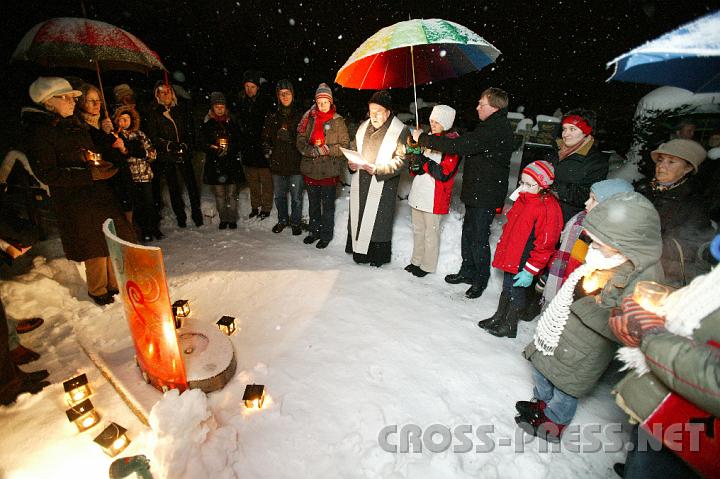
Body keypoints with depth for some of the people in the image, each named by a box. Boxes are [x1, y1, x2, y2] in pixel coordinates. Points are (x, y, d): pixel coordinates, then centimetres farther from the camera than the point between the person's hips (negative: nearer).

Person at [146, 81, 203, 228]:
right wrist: (169, 145, -13)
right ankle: (180, 217, 13)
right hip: (166, 157, 0)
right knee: (173, 188, 4)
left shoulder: (182, 108, 9)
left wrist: (187, 144, -7)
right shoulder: (153, 113, 5)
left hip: (184, 154, 1)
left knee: (191, 184, -5)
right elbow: (153, 137, 1)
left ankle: (197, 215, 4)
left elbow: (191, 129, 8)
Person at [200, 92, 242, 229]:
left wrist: (228, 148, -11)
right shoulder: (207, 124, 5)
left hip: (232, 163, 0)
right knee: (219, 194, 5)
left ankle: (232, 219, 11)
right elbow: (203, 143, 2)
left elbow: (239, 141, 5)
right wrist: (214, 148, -15)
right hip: (215, 163, 1)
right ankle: (223, 219, 16)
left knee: (232, 194, 1)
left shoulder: (232, 122, 6)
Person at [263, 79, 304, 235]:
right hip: (277, 163, 4)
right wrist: (267, 149, 1)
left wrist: (290, 138, -13)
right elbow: (266, 136, 14)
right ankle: (282, 220, 34)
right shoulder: (272, 116, 9)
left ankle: (295, 222, 23)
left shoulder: (300, 115, -1)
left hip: (295, 163, -3)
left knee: (296, 197, 4)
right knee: (279, 195, 15)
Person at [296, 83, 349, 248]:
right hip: (310, 170, 4)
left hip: (329, 171, -4)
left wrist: (327, 149, -19)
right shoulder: (309, 119, 4)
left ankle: (327, 234, 24)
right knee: (313, 203, 17)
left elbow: (345, 145, -7)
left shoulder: (338, 121, -5)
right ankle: (314, 231, 35)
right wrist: (313, 151, -16)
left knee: (328, 205, 8)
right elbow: (300, 141, 2)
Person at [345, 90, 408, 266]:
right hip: (360, 182, 6)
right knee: (358, 215, 12)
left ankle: (378, 256, 18)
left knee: (379, 220, 1)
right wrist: (351, 163, -2)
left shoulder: (400, 130, -7)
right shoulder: (363, 126, 10)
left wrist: (377, 169, -23)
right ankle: (359, 250, 28)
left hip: (382, 185, -5)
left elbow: (400, 160, -12)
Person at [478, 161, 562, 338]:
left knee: (516, 291, 8)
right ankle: (498, 317, 38)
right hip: (510, 257, 8)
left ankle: (509, 326, 28)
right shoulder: (523, 198, 4)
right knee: (507, 288, 21)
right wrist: (502, 248, 20)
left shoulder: (548, 208, -22)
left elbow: (545, 244, -21)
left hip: (524, 262, -7)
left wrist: (530, 271, -18)